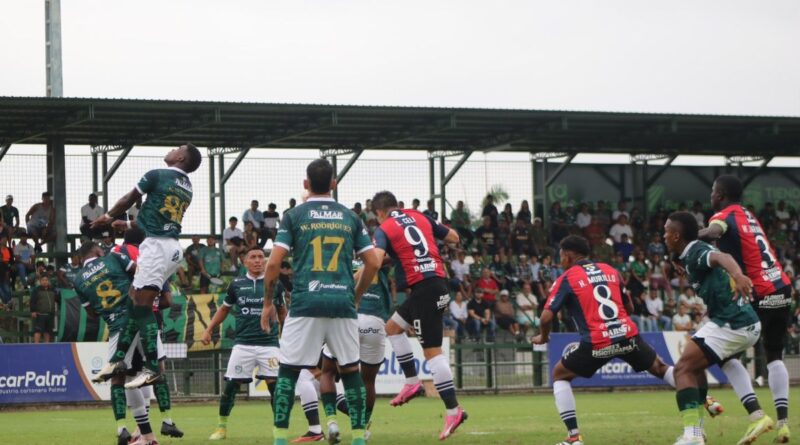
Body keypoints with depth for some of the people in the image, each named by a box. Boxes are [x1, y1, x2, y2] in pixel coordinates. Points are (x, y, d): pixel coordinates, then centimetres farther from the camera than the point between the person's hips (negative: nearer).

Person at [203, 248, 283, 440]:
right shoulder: (237, 284, 7)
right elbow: (224, 309, 20)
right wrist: (209, 329, 14)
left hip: (268, 343, -1)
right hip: (243, 344, 1)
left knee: (274, 385, -7)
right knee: (231, 385, -1)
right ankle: (222, 426, 13)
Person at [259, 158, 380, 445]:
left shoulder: (294, 216, 4)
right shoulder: (350, 218, 12)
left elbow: (274, 263, -2)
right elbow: (373, 263, 9)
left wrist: (268, 303, 9)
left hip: (305, 304, -2)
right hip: (343, 304, 2)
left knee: (288, 371, 6)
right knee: (350, 370, 11)